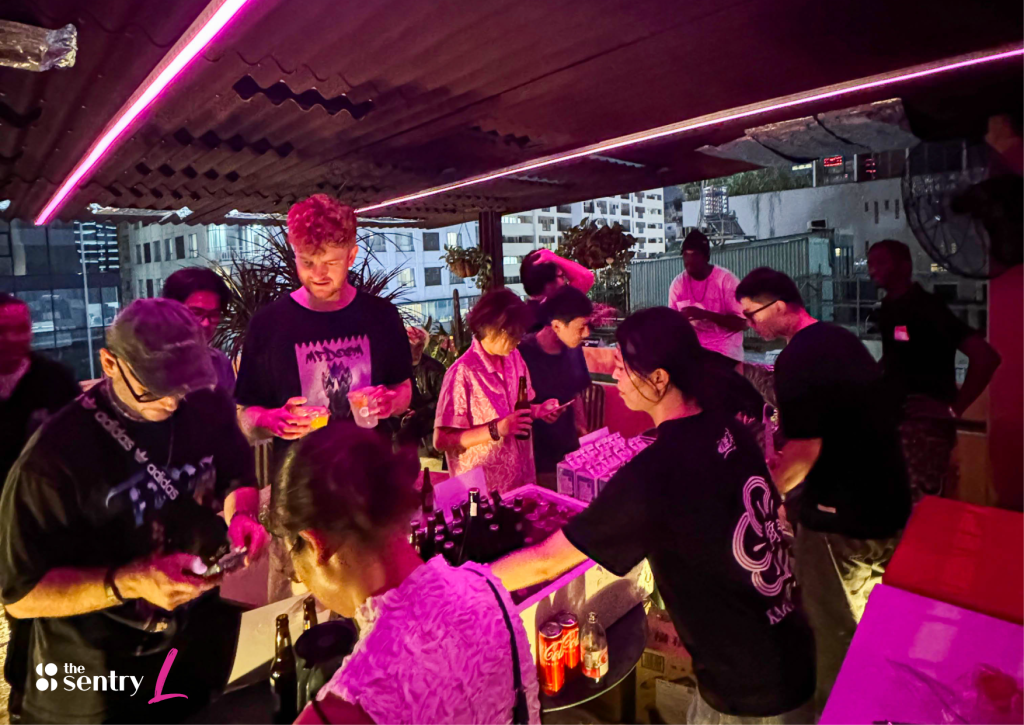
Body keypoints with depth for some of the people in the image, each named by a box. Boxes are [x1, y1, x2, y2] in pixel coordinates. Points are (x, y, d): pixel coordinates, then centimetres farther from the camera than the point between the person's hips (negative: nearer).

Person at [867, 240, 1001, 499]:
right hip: (894, 421, 8)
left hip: (926, 425, -8)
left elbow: (986, 357, -21)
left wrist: (954, 409, -17)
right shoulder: (887, 309, 8)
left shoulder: (927, 307, -15)